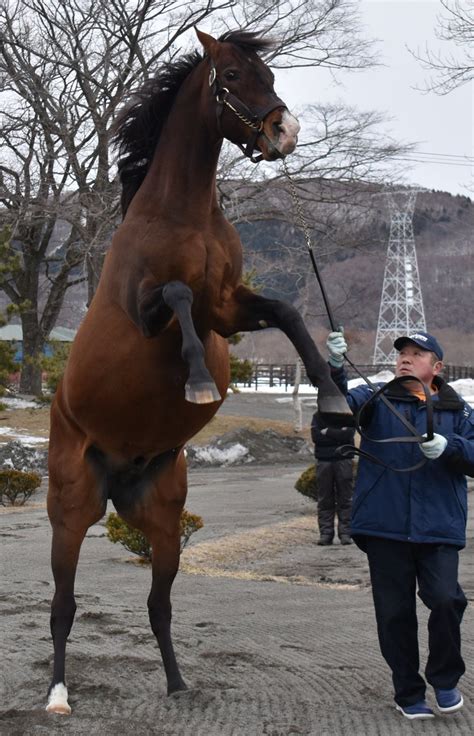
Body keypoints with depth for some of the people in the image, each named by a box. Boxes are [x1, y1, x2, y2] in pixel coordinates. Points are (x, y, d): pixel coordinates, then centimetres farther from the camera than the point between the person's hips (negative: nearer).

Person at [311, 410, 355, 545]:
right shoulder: (318, 416, 10)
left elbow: (348, 434, -11)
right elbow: (316, 437, -5)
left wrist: (327, 432, -7)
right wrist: (338, 435, -9)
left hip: (343, 460, -1)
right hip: (323, 460, 1)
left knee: (345, 499, -2)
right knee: (324, 500, 2)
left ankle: (345, 533, 1)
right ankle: (325, 533, 5)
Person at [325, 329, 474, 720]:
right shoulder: (376, 399, 7)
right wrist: (335, 366, -31)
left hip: (439, 528, 0)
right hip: (385, 528, 0)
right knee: (395, 611, 5)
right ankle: (408, 692, 21)